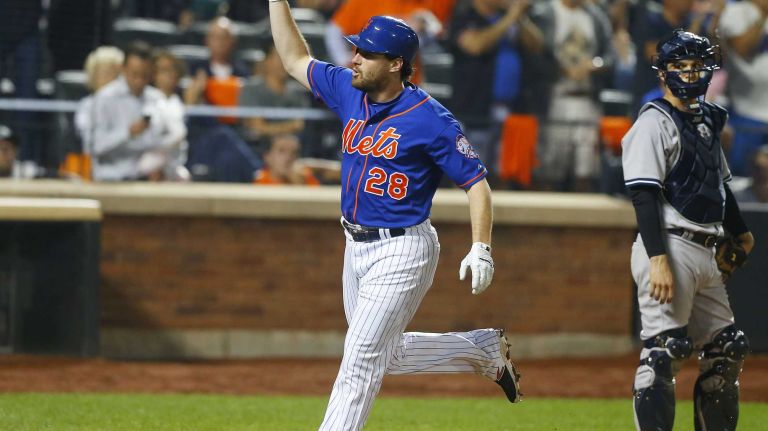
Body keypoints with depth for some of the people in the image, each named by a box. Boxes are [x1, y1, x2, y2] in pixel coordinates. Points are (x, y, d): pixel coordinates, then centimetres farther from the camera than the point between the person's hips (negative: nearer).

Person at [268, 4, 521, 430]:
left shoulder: (429, 119, -18)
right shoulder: (348, 92, 2)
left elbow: (476, 181, -15)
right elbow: (294, 59, 15)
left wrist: (481, 249, -25)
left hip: (401, 251, -8)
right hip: (356, 247, 8)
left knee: (362, 356, -10)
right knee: (388, 355, 18)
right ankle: (483, 349, 35)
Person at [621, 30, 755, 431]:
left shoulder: (706, 121, 19)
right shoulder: (655, 123, -8)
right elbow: (644, 195, -16)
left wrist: (738, 231, 36)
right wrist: (658, 259, -24)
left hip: (705, 254, 9)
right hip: (670, 248, -9)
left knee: (726, 351, 10)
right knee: (662, 352, -14)